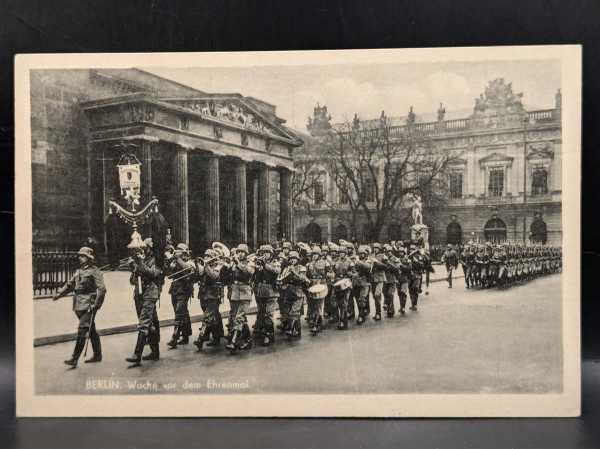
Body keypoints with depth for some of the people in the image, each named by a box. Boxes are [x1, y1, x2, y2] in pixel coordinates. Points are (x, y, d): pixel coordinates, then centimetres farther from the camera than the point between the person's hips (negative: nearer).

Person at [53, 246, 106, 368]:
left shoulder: (94, 271, -8)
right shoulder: (79, 271, 16)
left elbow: (102, 289, -14)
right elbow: (70, 284, 25)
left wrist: (96, 304, -18)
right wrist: (59, 294, 12)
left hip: (89, 307, -8)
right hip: (79, 306, 8)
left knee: (81, 331, -11)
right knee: (91, 331, 15)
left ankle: (74, 359, -10)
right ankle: (97, 355, 23)